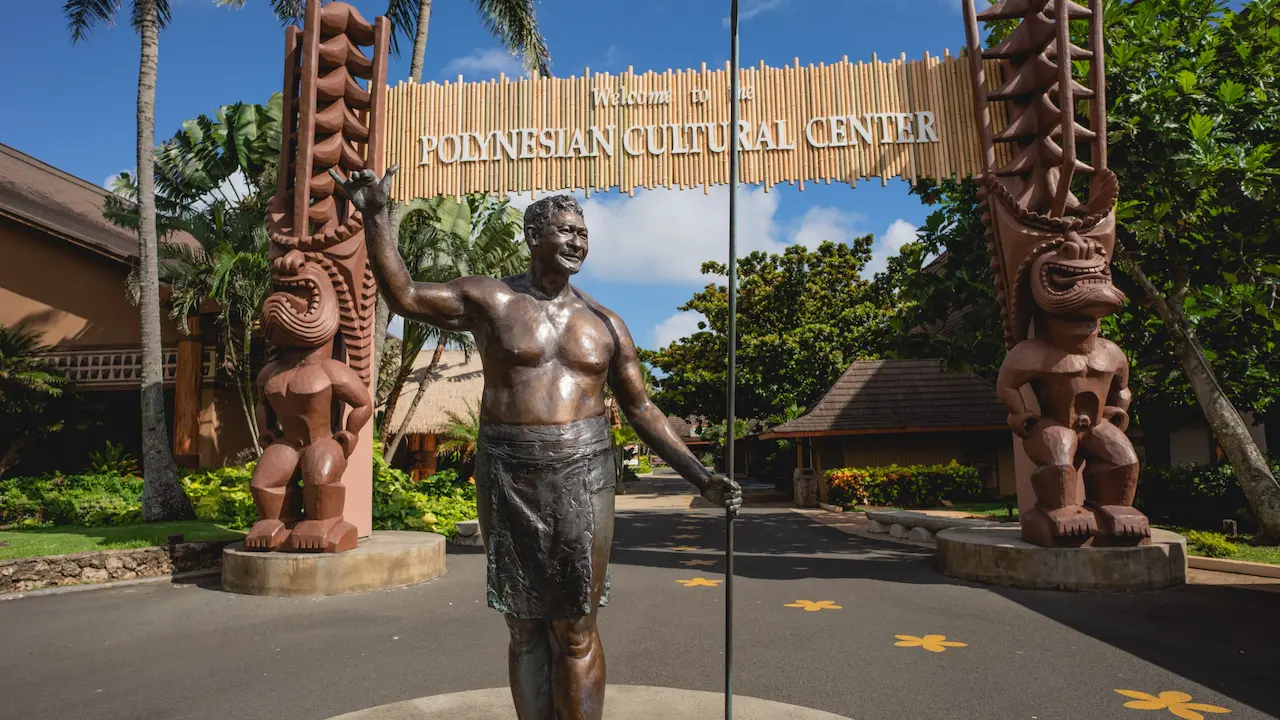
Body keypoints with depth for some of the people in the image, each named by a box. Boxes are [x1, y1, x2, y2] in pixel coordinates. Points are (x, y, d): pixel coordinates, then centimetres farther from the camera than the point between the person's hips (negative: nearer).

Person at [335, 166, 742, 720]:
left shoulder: (604, 323, 7)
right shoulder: (490, 300, 3)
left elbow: (641, 410, 9)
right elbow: (403, 295, 5)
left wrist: (700, 477, 3)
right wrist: (376, 217, -4)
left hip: (581, 475, 0)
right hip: (508, 477, 0)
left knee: (575, 632, 3)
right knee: (526, 629, 10)